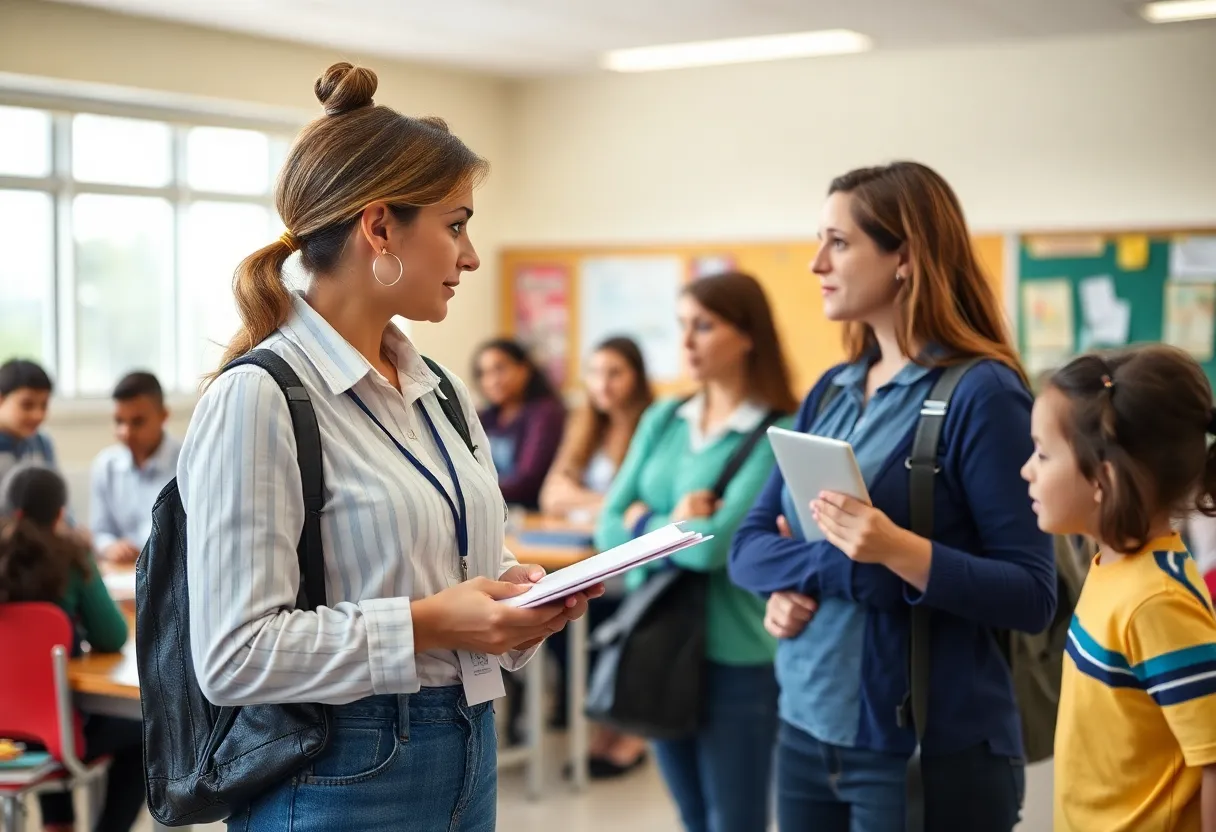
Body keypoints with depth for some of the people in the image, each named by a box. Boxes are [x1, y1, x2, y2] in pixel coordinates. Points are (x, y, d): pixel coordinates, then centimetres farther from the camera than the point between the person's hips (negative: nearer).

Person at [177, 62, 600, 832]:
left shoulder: (442, 392, 8)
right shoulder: (257, 399, -16)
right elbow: (234, 657, -20)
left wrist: (521, 594, -2)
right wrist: (425, 625, -24)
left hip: (470, 755, 8)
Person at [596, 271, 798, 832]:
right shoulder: (662, 420, 6)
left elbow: (713, 545, -22)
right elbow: (609, 529, 1)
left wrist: (645, 521, -5)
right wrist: (674, 525, -15)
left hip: (735, 658, -6)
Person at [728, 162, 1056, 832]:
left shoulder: (981, 393, -12)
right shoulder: (831, 391, 8)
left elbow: (1032, 596, -16)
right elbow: (750, 542, 7)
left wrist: (901, 551, -29)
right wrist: (809, 575, -12)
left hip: (929, 749, -6)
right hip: (807, 728, 6)